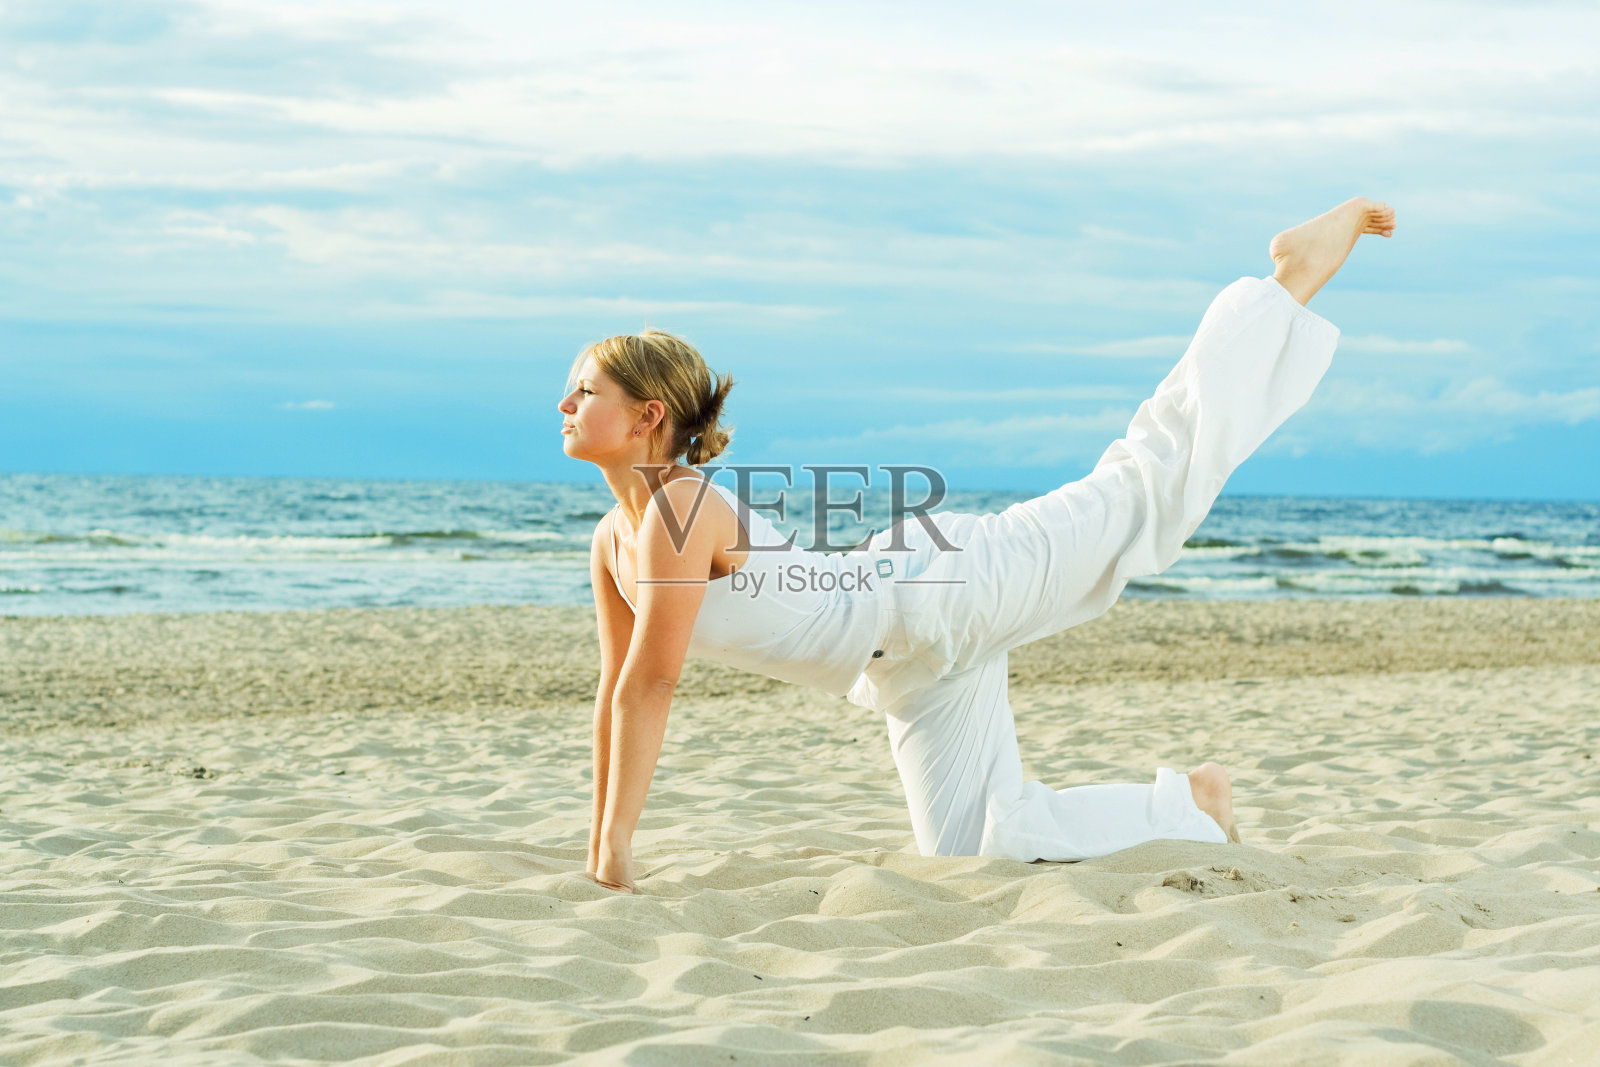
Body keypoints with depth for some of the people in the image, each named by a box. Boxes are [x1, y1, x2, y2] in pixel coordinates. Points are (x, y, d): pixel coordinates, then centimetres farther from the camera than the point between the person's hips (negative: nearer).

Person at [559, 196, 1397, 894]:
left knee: (1153, 478, -3)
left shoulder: (680, 511, -22)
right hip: (918, 670, 8)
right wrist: (598, 853, 10)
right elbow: (617, 691, 10)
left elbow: (652, 685, -25)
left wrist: (618, 849, -23)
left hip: (946, 592, -8)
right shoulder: (613, 540, 4)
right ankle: (1187, 805, 29)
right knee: (972, 851, 10)